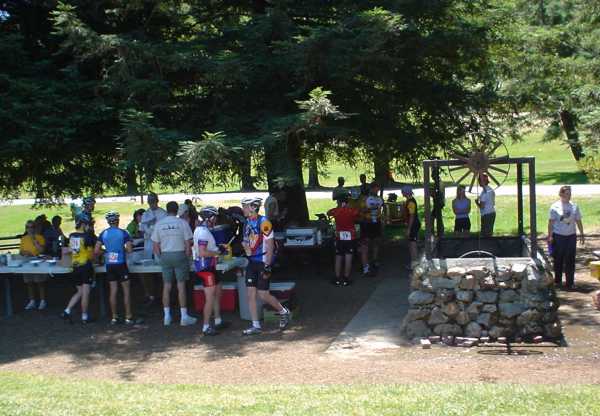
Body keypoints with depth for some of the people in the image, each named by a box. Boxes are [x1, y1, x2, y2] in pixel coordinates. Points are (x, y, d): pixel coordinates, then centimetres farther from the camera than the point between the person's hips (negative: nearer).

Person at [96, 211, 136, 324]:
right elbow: (129, 250, -12)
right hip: (121, 264, -4)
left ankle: (114, 317, 13)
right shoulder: (123, 233, -7)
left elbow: (96, 251, 0)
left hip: (109, 265, 4)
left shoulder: (103, 234, 2)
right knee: (126, 291, 3)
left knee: (113, 291, 9)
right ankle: (128, 317, 3)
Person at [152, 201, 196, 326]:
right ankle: (184, 317, 2)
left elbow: (156, 246, 4)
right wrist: (187, 257, 6)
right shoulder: (182, 223, -5)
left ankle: (167, 316, 13)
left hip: (165, 256, 3)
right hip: (180, 254, -2)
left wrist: (161, 258, 15)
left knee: (166, 286, 9)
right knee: (181, 285, 1)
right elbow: (188, 243, -6)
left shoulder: (159, 224, 3)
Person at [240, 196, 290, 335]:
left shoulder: (263, 222, -15)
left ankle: (283, 312, 21)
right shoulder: (247, 222, 10)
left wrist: (267, 266, -18)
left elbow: (270, 246, -16)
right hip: (252, 262, 8)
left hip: (263, 262, -7)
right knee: (250, 294, 3)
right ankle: (256, 326, 9)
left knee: (263, 295, -3)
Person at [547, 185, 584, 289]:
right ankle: (558, 280, 18)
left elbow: (578, 221, 11)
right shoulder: (555, 206, -4)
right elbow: (551, 222, -3)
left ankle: (570, 283, 7)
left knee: (570, 261, 2)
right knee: (558, 260, 5)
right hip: (558, 236, -2)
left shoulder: (574, 206, 5)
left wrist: (582, 234, 10)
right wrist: (550, 236, -7)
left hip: (571, 236, 2)